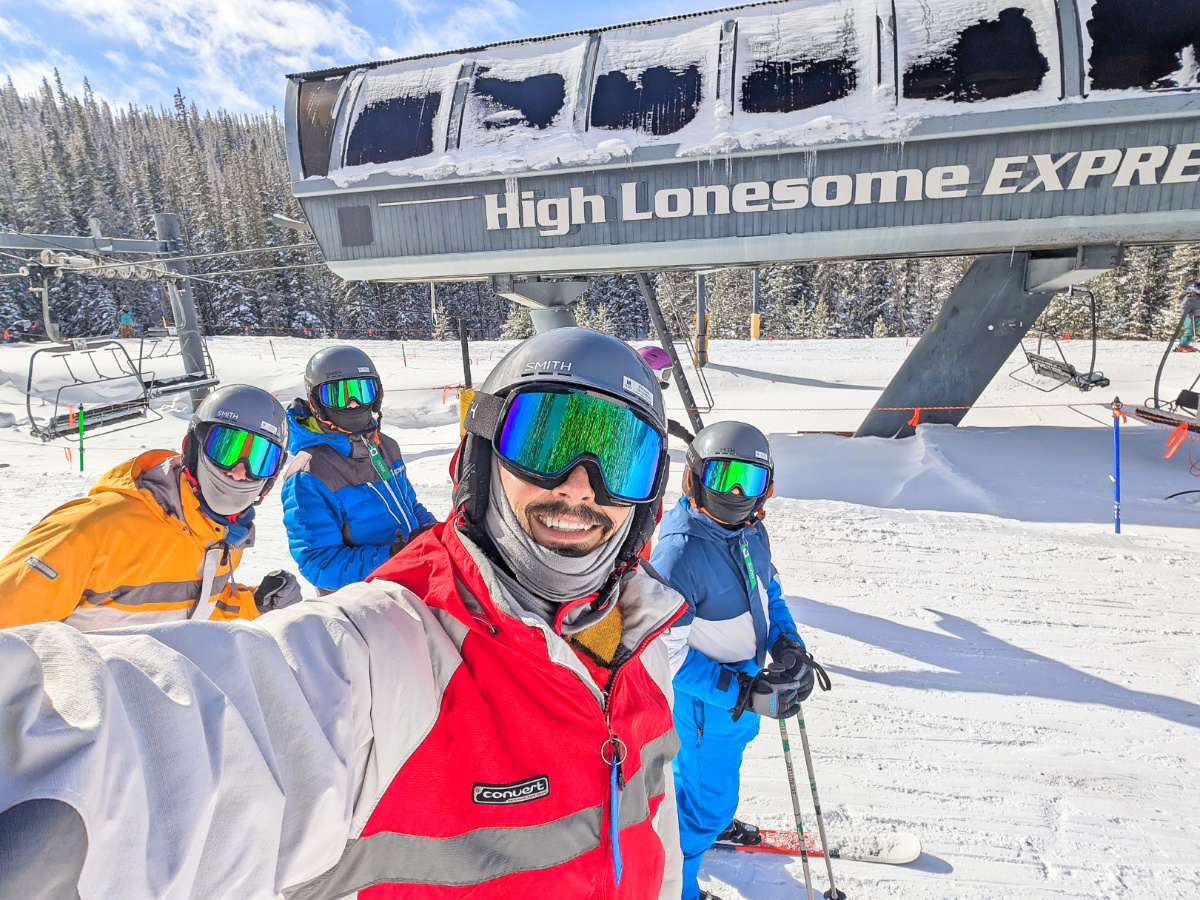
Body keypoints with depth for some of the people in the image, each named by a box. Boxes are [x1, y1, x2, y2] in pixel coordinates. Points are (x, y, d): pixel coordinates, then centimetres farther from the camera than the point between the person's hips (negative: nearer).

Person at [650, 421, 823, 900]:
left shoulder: (751, 529, -10)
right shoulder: (679, 552, -35)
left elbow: (769, 590, 7)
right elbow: (666, 652, -29)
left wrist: (788, 645, -8)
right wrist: (743, 694, -29)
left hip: (748, 681, 8)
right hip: (708, 701, -8)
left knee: (723, 762, 33)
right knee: (708, 795, 12)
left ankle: (712, 817, 64)